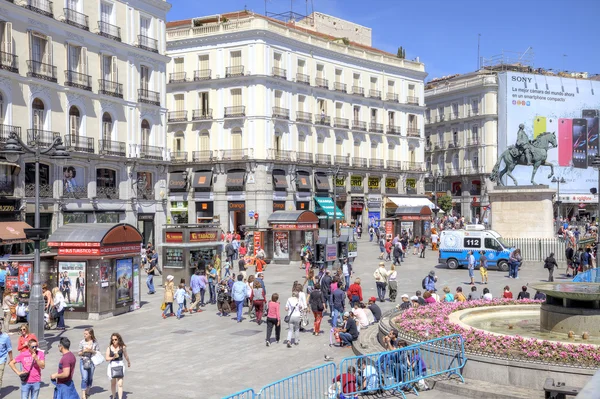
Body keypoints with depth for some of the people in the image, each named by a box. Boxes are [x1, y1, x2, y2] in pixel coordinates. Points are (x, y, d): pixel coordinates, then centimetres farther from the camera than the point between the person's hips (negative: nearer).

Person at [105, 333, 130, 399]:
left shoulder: (122, 347, -5)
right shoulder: (109, 348, -6)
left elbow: (126, 356, 11)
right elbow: (106, 358, -6)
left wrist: (128, 362, 26)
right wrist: (113, 357, -23)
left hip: (120, 366, -1)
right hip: (112, 366, 1)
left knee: (120, 384, -8)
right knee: (113, 383, 18)